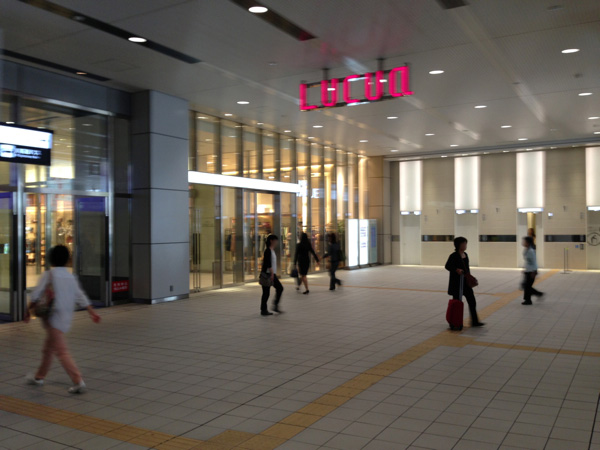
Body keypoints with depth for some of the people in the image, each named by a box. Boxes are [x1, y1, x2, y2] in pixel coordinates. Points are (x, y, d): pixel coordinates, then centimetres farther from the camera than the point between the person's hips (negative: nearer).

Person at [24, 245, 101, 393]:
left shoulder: (49, 274, -8)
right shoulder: (70, 276, 9)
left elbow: (36, 295, -10)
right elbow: (80, 296, 9)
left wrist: (29, 311, 1)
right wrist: (92, 312, 10)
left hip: (54, 318, -7)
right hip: (67, 318, 7)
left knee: (62, 351, -9)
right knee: (48, 348, 22)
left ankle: (78, 381, -16)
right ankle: (39, 377, 36)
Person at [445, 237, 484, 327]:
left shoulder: (465, 255, 11)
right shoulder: (454, 256, -12)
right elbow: (447, 266, -17)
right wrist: (456, 270, -32)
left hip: (466, 282, 7)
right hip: (456, 282, -7)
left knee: (472, 301, 5)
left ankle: (475, 321, 10)